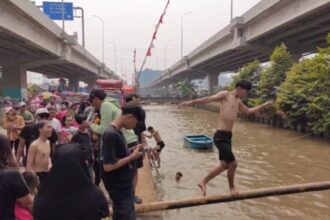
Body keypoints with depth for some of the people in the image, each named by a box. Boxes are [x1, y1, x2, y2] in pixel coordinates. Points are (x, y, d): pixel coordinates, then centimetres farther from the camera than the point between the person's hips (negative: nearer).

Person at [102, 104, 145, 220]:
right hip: (119, 187, -9)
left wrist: (133, 151, 2)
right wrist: (132, 157, -20)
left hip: (125, 183, 9)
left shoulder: (117, 131, 6)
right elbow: (108, 166, -28)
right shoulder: (111, 135, -24)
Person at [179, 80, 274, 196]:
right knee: (233, 163, -3)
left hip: (227, 136, 10)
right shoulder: (225, 95, -6)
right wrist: (191, 102, -27)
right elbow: (209, 99, -17)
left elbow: (248, 111, 35)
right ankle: (232, 187, 22)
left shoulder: (238, 101, 19)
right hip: (220, 136, -10)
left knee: (224, 165, 15)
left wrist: (263, 106, 35)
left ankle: (203, 182, 25)